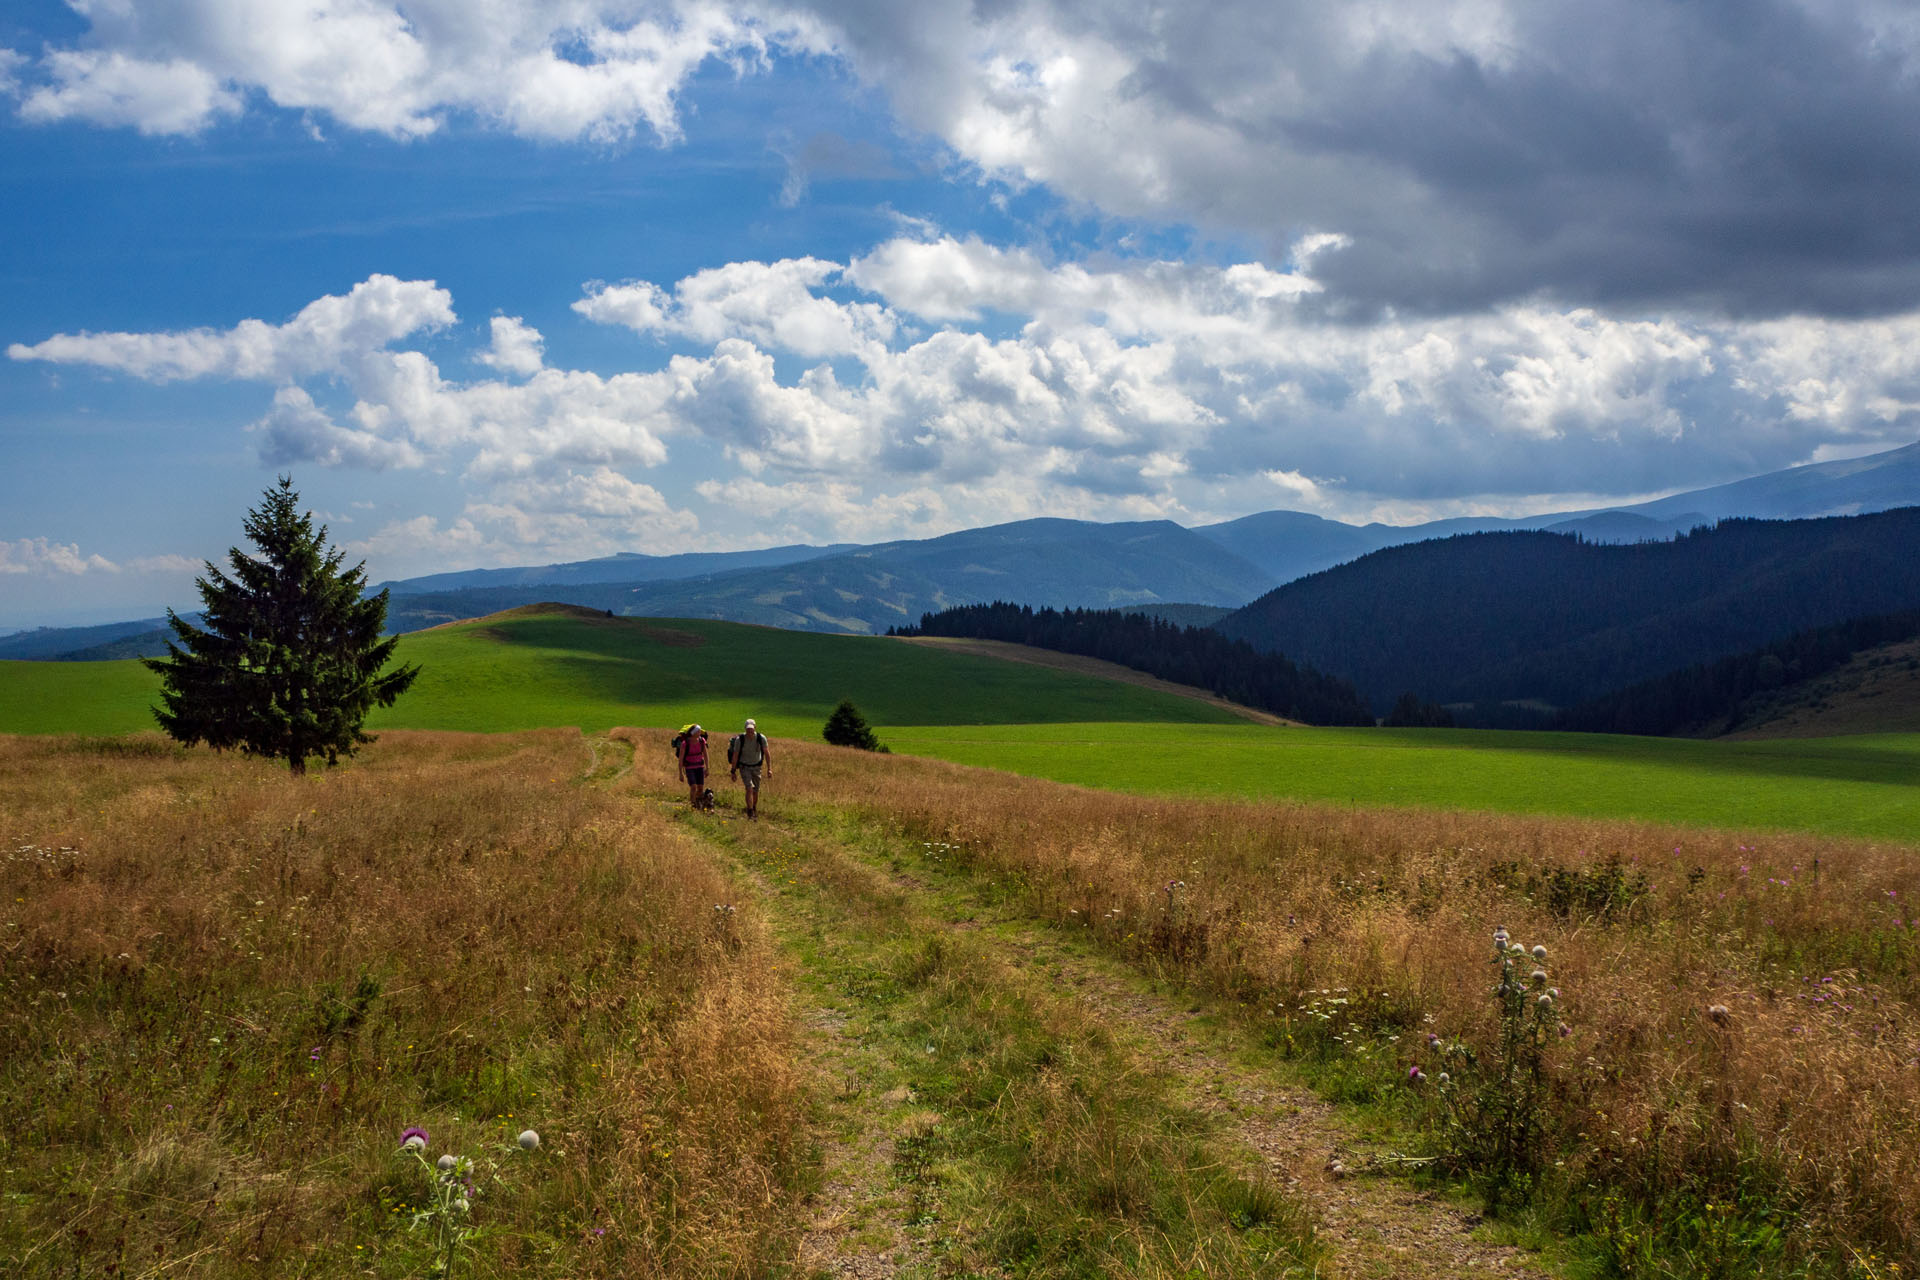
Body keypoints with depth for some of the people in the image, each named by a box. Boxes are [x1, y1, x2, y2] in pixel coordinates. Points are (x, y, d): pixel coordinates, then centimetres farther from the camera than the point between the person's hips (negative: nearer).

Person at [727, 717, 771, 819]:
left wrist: (769, 769, -10)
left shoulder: (761, 738, -16)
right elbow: (735, 755, -10)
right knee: (749, 788, -19)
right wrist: (733, 771, -8)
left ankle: (754, 809, 33)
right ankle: (750, 812, -16)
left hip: (757, 767, 2)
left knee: (756, 791, 9)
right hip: (744, 767, -2)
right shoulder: (739, 739, -20)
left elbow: (767, 753, -6)